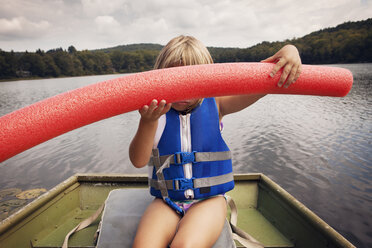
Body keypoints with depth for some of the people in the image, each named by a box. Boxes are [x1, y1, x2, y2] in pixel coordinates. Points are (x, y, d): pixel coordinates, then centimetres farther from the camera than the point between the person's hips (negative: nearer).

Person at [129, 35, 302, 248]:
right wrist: (148, 122, -34)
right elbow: (138, 161, -16)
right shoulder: (157, 113, -3)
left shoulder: (214, 105, -2)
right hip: (167, 201, 1)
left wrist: (289, 52, -29)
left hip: (208, 199, 0)